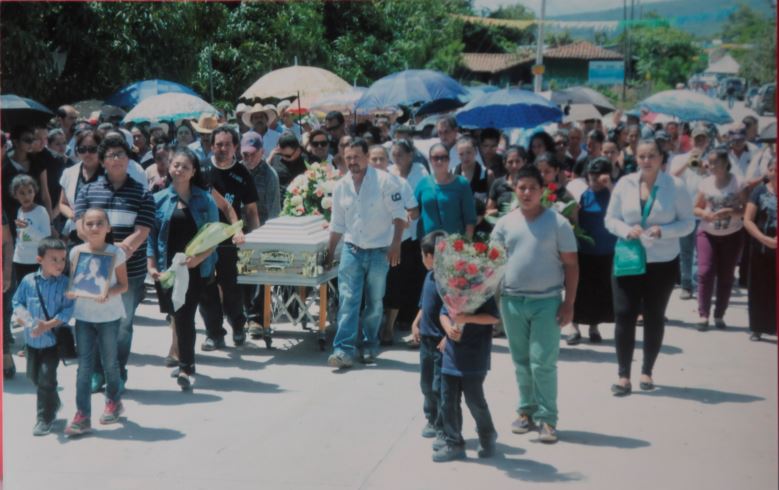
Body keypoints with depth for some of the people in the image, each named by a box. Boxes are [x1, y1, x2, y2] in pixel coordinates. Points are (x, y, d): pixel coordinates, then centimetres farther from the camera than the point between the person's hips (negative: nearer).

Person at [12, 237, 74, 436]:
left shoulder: (65, 283, -14)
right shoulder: (28, 281, -5)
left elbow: (68, 310, -16)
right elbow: (17, 301, 5)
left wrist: (48, 325, -25)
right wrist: (20, 315, -16)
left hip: (53, 339, -4)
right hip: (31, 339, 4)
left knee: (46, 377, -5)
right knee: (34, 375, 19)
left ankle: (45, 417, 10)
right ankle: (53, 402, 43)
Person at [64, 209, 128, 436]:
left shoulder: (116, 253, -8)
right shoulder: (76, 252, 0)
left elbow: (123, 285, -5)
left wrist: (109, 293, -24)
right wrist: (70, 292, -13)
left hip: (109, 315, -2)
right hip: (83, 315, 2)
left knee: (109, 362, 13)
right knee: (84, 365, 1)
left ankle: (113, 401, 38)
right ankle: (82, 415, 2)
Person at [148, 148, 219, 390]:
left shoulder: (205, 200, 1)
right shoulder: (159, 200, 5)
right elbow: (151, 234, 5)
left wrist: (199, 257, -16)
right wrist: (151, 265, -5)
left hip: (196, 268, -2)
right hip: (167, 268, 2)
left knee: (184, 315, -9)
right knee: (178, 315, 7)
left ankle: (185, 367, -2)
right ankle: (185, 361, 23)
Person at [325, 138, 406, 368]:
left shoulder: (384, 181, -9)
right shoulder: (341, 187, 4)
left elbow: (399, 215, -8)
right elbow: (337, 224, 14)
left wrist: (395, 244, -16)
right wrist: (329, 253, 16)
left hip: (379, 252, -2)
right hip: (352, 250, 2)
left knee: (375, 303, 8)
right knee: (347, 300, -8)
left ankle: (370, 347, 22)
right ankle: (343, 350, -11)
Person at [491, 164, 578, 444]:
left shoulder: (557, 223, -3)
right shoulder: (505, 223, 5)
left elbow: (571, 265, -1)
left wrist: (569, 303, -6)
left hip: (546, 302, -3)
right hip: (512, 301, 3)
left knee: (542, 363, -5)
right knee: (521, 362, 12)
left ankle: (547, 418, 4)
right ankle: (527, 412, 23)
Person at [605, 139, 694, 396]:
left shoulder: (675, 186, -6)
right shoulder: (624, 184, 0)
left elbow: (687, 222, -5)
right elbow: (610, 219, 4)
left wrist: (663, 231, -22)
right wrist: (627, 230, -16)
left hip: (663, 262, -1)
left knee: (654, 317, 11)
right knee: (624, 315, -5)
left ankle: (647, 371, 26)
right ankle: (624, 375, 2)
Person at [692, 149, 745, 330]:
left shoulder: (738, 182, -10)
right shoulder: (706, 183, -2)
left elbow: (747, 208, -7)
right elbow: (696, 208, 6)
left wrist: (731, 212, -25)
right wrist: (705, 214, -15)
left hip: (732, 235, -1)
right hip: (707, 233, 1)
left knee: (726, 276, 4)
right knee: (705, 272, -9)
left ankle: (719, 315, 14)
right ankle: (703, 314, -3)